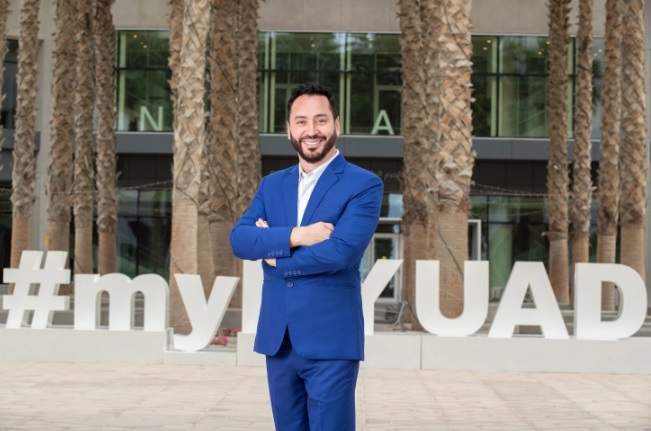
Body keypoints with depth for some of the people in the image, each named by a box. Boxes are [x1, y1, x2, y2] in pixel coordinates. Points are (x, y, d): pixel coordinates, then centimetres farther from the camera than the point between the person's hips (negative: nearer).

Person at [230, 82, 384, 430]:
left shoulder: (364, 185, -4)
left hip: (330, 341, -5)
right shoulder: (271, 185, 13)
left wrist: (274, 253, -6)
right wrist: (293, 235, -17)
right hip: (277, 340, 5)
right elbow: (239, 240, -1)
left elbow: (341, 251, -18)